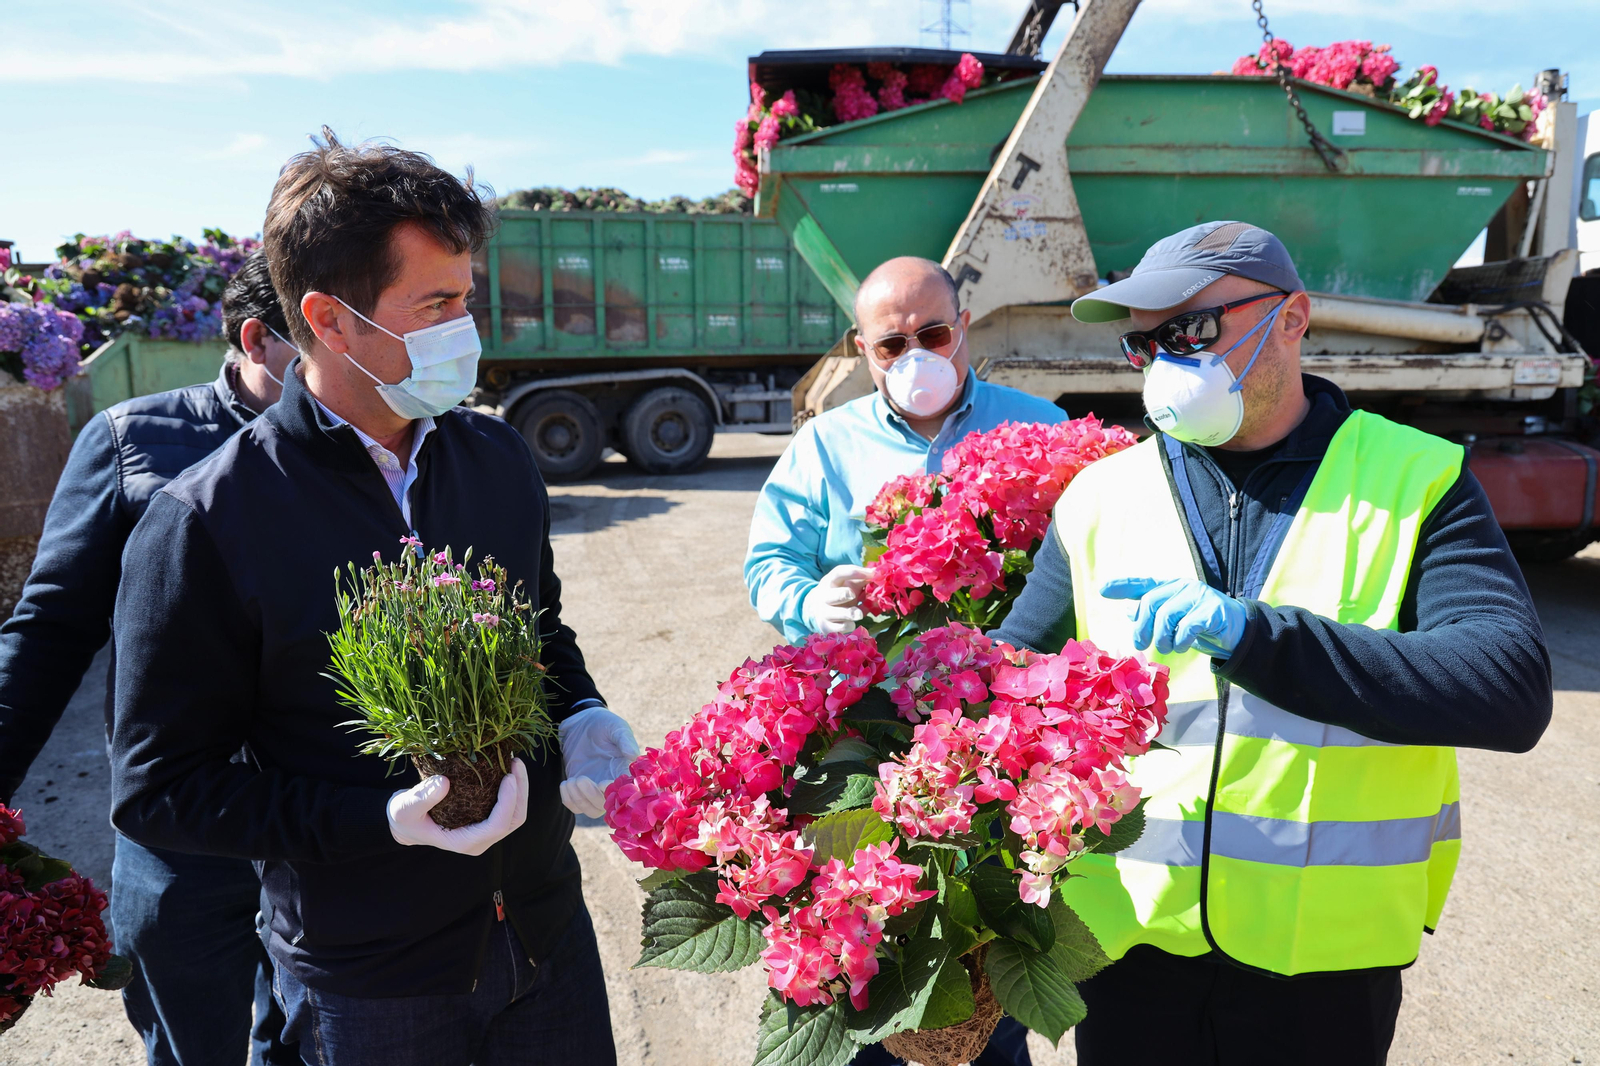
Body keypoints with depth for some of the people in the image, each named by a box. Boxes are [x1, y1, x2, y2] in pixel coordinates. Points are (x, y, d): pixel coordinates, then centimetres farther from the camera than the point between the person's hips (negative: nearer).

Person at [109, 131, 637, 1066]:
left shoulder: (499, 457, -1)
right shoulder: (207, 523, -16)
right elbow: (159, 789, -12)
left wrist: (583, 720, -7)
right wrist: (381, 822, -22)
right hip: (364, 979, -4)